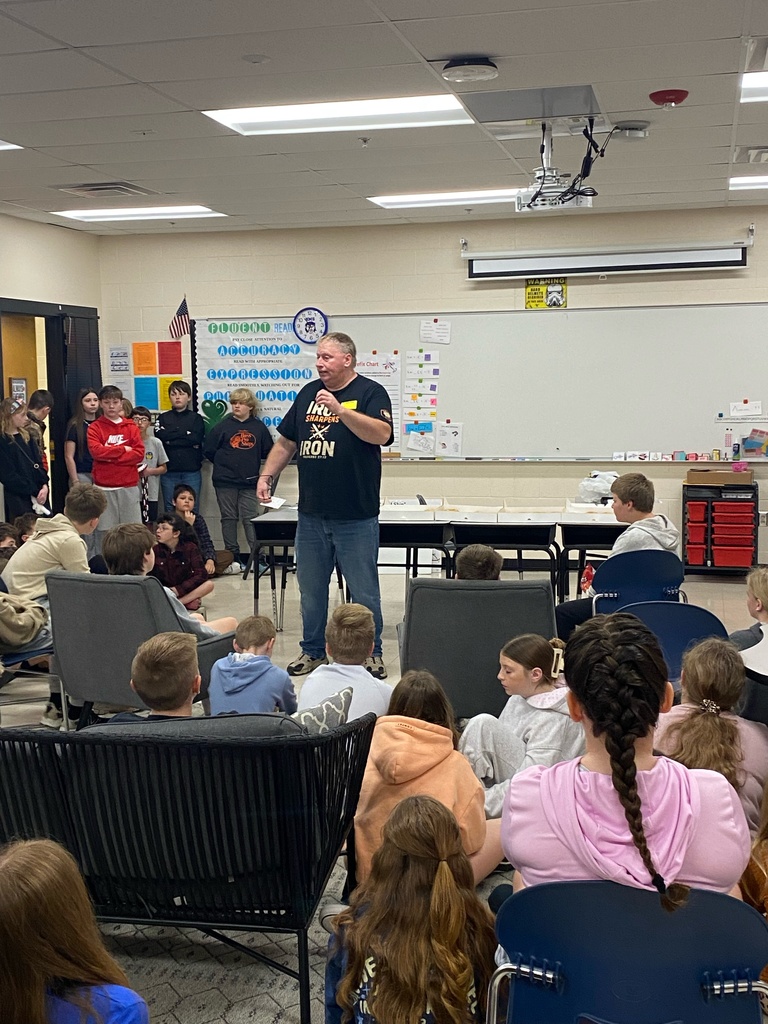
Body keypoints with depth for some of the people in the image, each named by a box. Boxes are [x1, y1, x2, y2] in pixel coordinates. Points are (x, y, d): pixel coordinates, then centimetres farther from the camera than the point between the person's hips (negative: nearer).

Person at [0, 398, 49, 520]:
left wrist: (44, 485, -8)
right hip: (18, 498, -6)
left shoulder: (26, 435, 11)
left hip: (39, 494, 6)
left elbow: (38, 462, 8)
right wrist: (33, 492, -13)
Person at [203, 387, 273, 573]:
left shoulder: (258, 427, 2)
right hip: (225, 482, 1)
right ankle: (233, 556, 14)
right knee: (229, 518, 7)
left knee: (250, 519, -1)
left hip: (249, 481, -1)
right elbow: (209, 451, 5)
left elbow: (268, 451, 8)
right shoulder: (223, 425, 2)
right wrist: (222, 464, 7)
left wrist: (253, 465, 6)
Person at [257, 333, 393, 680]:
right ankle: (312, 650, 27)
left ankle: (371, 653, 18)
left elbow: (381, 434, -23)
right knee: (311, 589, 14)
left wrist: (339, 409, -28)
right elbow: (286, 442, 19)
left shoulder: (370, 392, -5)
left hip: (356, 518, -5)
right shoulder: (309, 392, 12)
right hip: (311, 515, 5)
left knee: (363, 591, 4)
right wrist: (266, 476, 9)